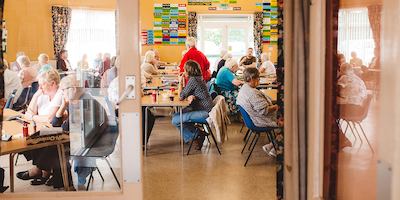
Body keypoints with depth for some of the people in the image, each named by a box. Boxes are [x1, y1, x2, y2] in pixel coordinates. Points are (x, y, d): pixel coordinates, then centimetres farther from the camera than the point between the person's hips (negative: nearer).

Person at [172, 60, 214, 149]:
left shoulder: (193, 79, -19)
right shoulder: (199, 78, 10)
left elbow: (181, 97, -14)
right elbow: (187, 93, 10)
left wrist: (181, 81, -4)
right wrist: (191, 97, -14)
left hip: (204, 111, -10)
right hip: (203, 108, 10)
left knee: (175, 120, -13)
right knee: (177, 115, 14)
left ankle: (198, 134, 0)